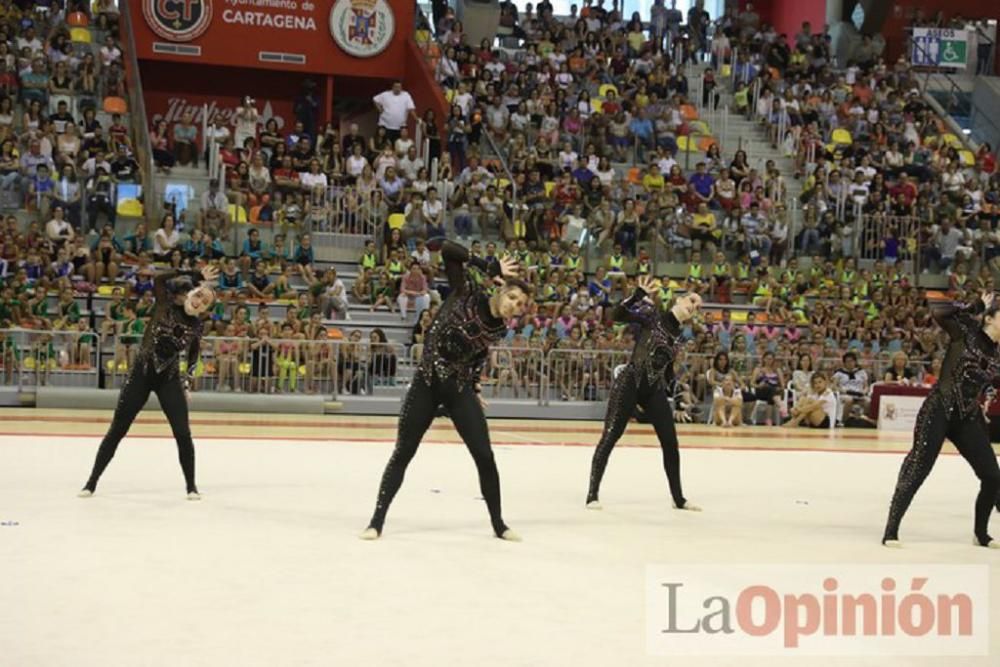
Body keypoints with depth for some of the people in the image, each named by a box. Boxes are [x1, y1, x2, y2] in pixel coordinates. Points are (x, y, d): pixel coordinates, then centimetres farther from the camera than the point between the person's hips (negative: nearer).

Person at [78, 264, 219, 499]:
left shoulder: (196, 326, -1)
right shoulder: (166, 305, -8)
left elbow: (193, 356, 13)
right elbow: (159, 279, -26)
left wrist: (187, 383, 2)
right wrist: (196, 277, -22)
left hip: (169, 378, 2)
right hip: (141, 373, -2)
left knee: (182, 432, -6)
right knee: (117, 430, 3)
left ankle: (191, 486, 9)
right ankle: (92, 482, 14)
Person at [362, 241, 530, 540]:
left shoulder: (499, 330, 1)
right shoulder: (469, 292, -10)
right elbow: (448, 250, -17)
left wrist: (474, 387, 14)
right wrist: (490, 267, -16)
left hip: (460, 389, 3)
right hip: (426, 383, -3)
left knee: (485, 456, 0)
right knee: (403, 453, 0)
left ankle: (499, 525, 16)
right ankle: (377, 521, 9)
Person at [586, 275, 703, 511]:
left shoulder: (678, 334, 13)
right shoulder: (652, 314, -4)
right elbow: (617, 315, -17)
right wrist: (640, 294, -26)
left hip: (655, 390, 7)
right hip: (629, 383, -6)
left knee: (670, 441, 6)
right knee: (610, 437, -5)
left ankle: (678, 498, 19)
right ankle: (592, 494, 1)